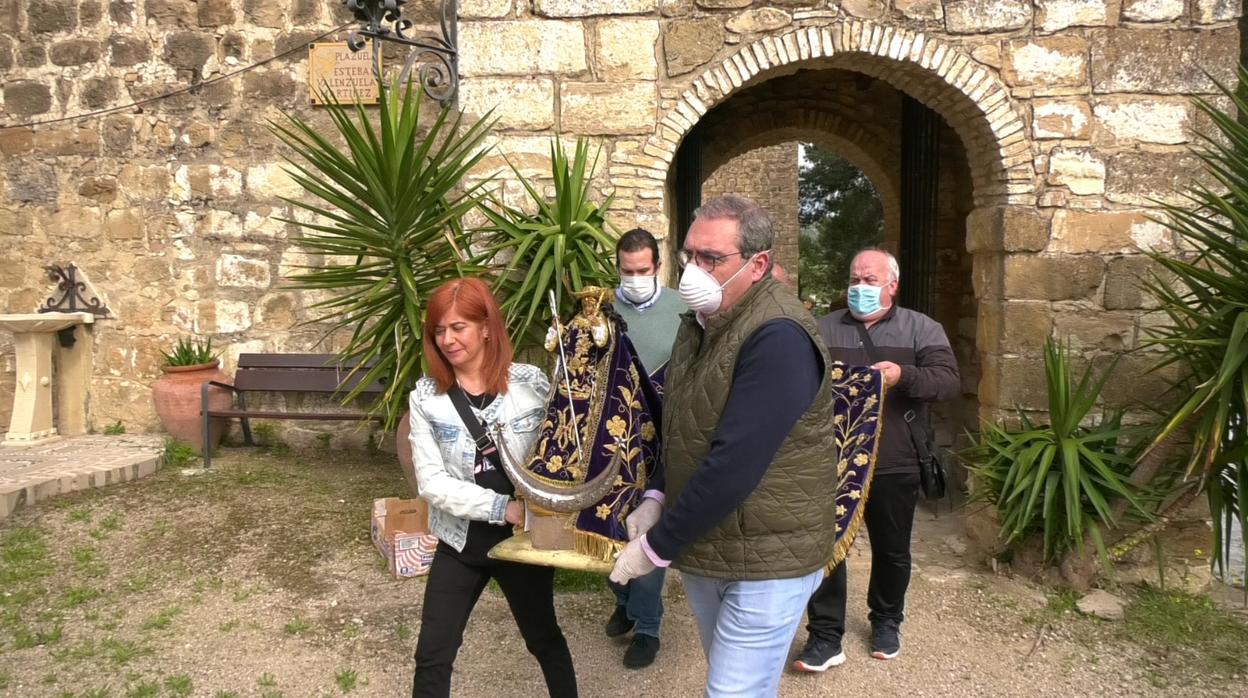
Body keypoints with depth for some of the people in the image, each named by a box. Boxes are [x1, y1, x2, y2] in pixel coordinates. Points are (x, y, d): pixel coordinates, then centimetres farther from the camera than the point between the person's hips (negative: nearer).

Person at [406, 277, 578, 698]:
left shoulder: (531, 383, -11)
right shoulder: (425, 397, -8)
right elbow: (431, 483, -14)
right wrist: (503, 508, -22)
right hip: (460, 542, 1)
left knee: (543, 637, 21)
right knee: (432, 655, 8)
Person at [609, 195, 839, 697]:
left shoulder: (777, 337, -24)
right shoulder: (701, 322, 5)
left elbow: (735, 463, -29)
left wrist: (656, 546, -20)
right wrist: (658, 496, 0)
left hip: (765, 558, -8)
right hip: (702, 547, 8)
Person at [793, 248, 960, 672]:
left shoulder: (921, 329, 2)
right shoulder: (823, 329, 7)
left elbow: (949, 381, -9)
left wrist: (904, 376, -28)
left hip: (894, 464, 0)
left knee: (891, 550, 16)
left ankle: (886, 622, 38)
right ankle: (826, 636, 12)